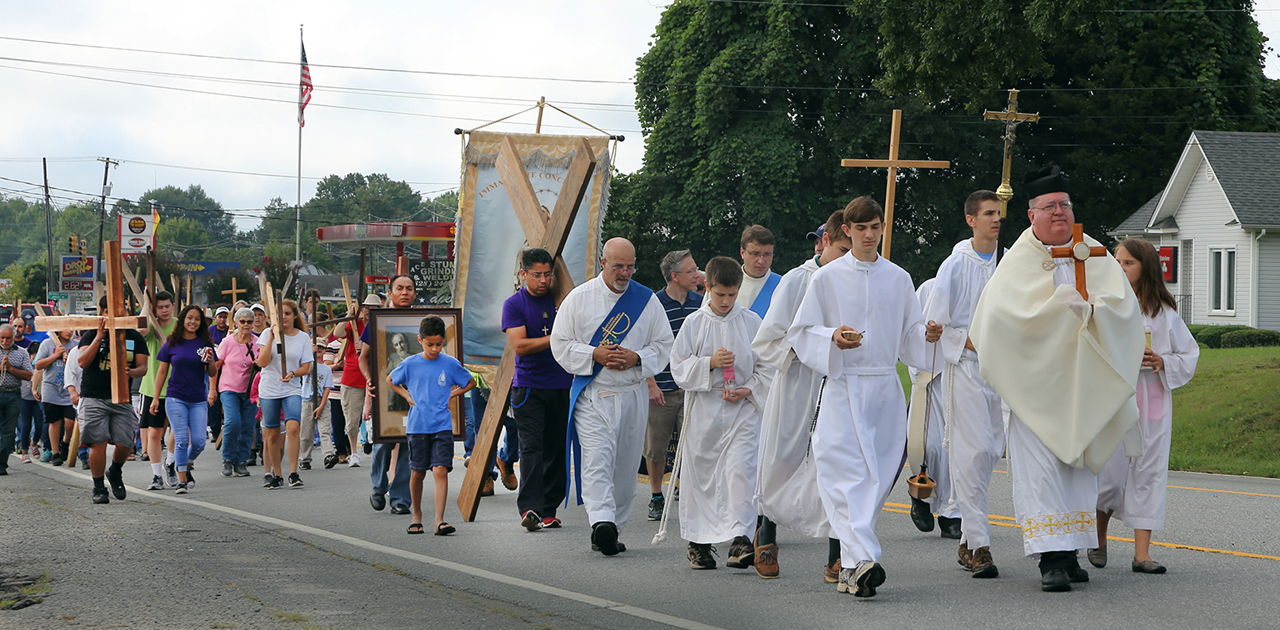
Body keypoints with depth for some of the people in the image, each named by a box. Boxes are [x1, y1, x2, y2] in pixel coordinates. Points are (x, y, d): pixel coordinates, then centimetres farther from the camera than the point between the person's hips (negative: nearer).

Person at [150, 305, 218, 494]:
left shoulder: (205, 344, 6)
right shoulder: (171, 344, 3)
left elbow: (212, 374, 12)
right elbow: (162, 371, 9)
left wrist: (211, 362, -10)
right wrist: (156, 398, 5)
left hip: (198, 400, 2)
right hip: (176, 398, -2)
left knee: (199, 441, -4)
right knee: (181, 440, -7)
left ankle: (187, 465, 25)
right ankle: (182, 479, -1)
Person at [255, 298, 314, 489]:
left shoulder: (303, 337, 3)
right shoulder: (268, 333, 1)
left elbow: (306, 367, 4)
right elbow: (262, 362, -9)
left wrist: (293, 374, -16)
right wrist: (272, 338, -16)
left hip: (292, 389, 0)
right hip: (269, 390, 0)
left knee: (293, 427, -20)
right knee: (272, 434, 3)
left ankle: (293, 473, -16)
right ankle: (276, 475, 17)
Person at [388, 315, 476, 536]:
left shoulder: (450, 364, 1)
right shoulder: (410, 364, 2)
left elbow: (471, 383, 16)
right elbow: (390, 381, 20)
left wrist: (451, 395, 4)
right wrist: (407, 396, 7)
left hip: (442, 426, -1)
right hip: (417, 425, 1)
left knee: (440, 470, -13)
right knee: (417, 473, 8)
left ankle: (439, 520, -16)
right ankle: (417, 515, 27)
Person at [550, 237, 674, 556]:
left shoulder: (647, 300, 7)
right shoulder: (579, 298, 1)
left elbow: (664, 344, 9)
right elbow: (560, 344, 2)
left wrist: (636, 358, -9)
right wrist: (595, 354, -13)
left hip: (632, 395, 3)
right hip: (592, 395, -3)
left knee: (625, 465, 5)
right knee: (597, 458, -18)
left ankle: (611, 529, 15)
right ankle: (601, 521, -31)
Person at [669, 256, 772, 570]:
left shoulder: (751, 322, 3)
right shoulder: (694, 323, 3)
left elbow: (767, 366, 7)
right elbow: (679, 368, 1)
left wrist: (748, 389, -9)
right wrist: (710, 363, -15)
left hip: (743, 412, -1)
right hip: (703, 411, 1)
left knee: (740, 471, -14)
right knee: (699, 474, 5)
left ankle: (740, 538, -16)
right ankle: (698, 542, 17)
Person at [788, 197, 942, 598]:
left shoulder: (899, 279, 11)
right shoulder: (827, 278, 3)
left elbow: (909, 334, 15)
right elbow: (801, 333, 4)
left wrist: (927, 335, -7)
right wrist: (833, 338, -15)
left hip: (885, 388, 3)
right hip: (843, 387, -3)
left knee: (878, 474, 2)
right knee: (846, 472, -16)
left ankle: (852, 566, 10)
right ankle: (863, 558, -26)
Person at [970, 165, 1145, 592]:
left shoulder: (1093, 256, 9)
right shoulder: (1019, 261, 0)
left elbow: (1124, 302, -4)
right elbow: (1000, 307, -18)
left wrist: (1090, 308, -23)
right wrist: (1061, 303, -23)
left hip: (1083, 384, 4)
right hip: (1035, 378, -4)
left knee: (1078, 462, 7)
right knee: (1040, 465, -11)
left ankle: (1070, 553, 15)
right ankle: (1051, 559, -14)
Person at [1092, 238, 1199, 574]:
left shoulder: (1164, 312, 5)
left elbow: (1190, 353, 11)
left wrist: (1163, 362, -8)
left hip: (1153, 403, 2)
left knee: (1148, 473, -1)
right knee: (1110, 473, -2)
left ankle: (1142, 552, 2)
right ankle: (1099, 540, 23)